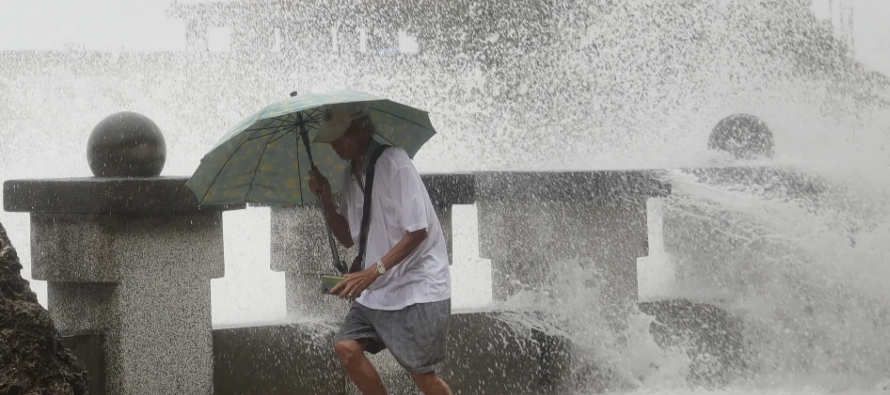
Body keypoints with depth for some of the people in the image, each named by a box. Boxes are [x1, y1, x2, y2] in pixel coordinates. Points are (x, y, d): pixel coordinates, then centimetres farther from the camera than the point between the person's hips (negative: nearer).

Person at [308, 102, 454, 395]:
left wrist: (373, 271, -29)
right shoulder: (351, 174, 8)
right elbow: (348, 238, 15)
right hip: (377, 289, 8)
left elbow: (417, 232, -21)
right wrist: (326, 198, 0)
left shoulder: (393, 162, -18)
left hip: (417, 286, -8)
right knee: (346, 346, -4)